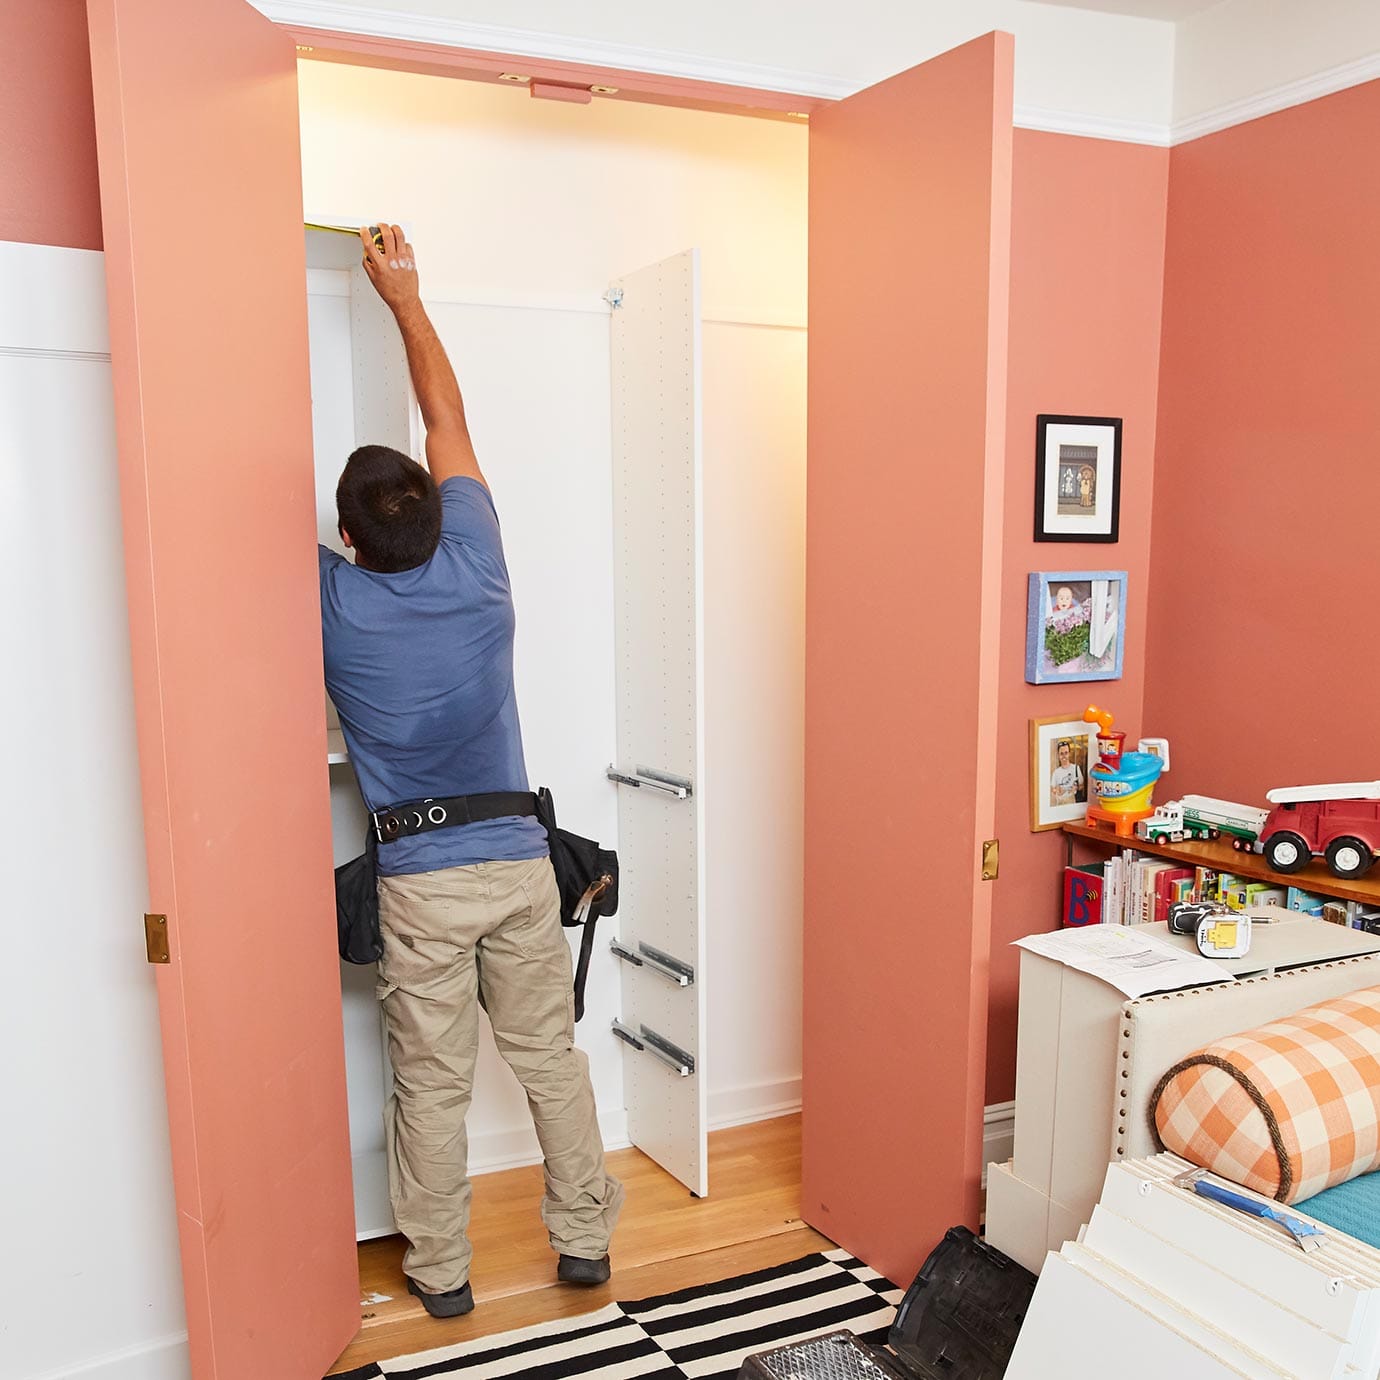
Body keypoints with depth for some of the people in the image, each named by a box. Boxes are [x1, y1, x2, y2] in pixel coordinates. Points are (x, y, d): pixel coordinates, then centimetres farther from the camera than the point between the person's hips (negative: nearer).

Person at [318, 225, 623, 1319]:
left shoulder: (335, 603, -11)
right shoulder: (477, 573, -5)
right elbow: (450, 422, 7)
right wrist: (408, 300, 17)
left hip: (422, 881, -2)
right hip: (521, 862, 3)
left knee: (431, 1084, 11)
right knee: (552, 1057, 15)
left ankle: (441, 1271, 27)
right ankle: (585, 1237, 28)